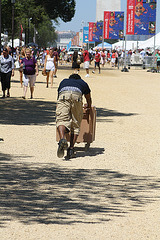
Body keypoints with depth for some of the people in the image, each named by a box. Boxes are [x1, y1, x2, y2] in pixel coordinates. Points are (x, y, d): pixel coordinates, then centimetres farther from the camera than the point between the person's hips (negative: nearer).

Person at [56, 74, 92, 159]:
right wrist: (88, 106, 78)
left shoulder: (64, 81, 43)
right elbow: (88, 98, 56)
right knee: (75, 124, 9)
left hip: (63, 94, 0)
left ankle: (62, 139, -43)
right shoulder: (83, 83, 41)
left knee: (61, 120, -13)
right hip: (77, 95, 0)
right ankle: (71, 149, -3)